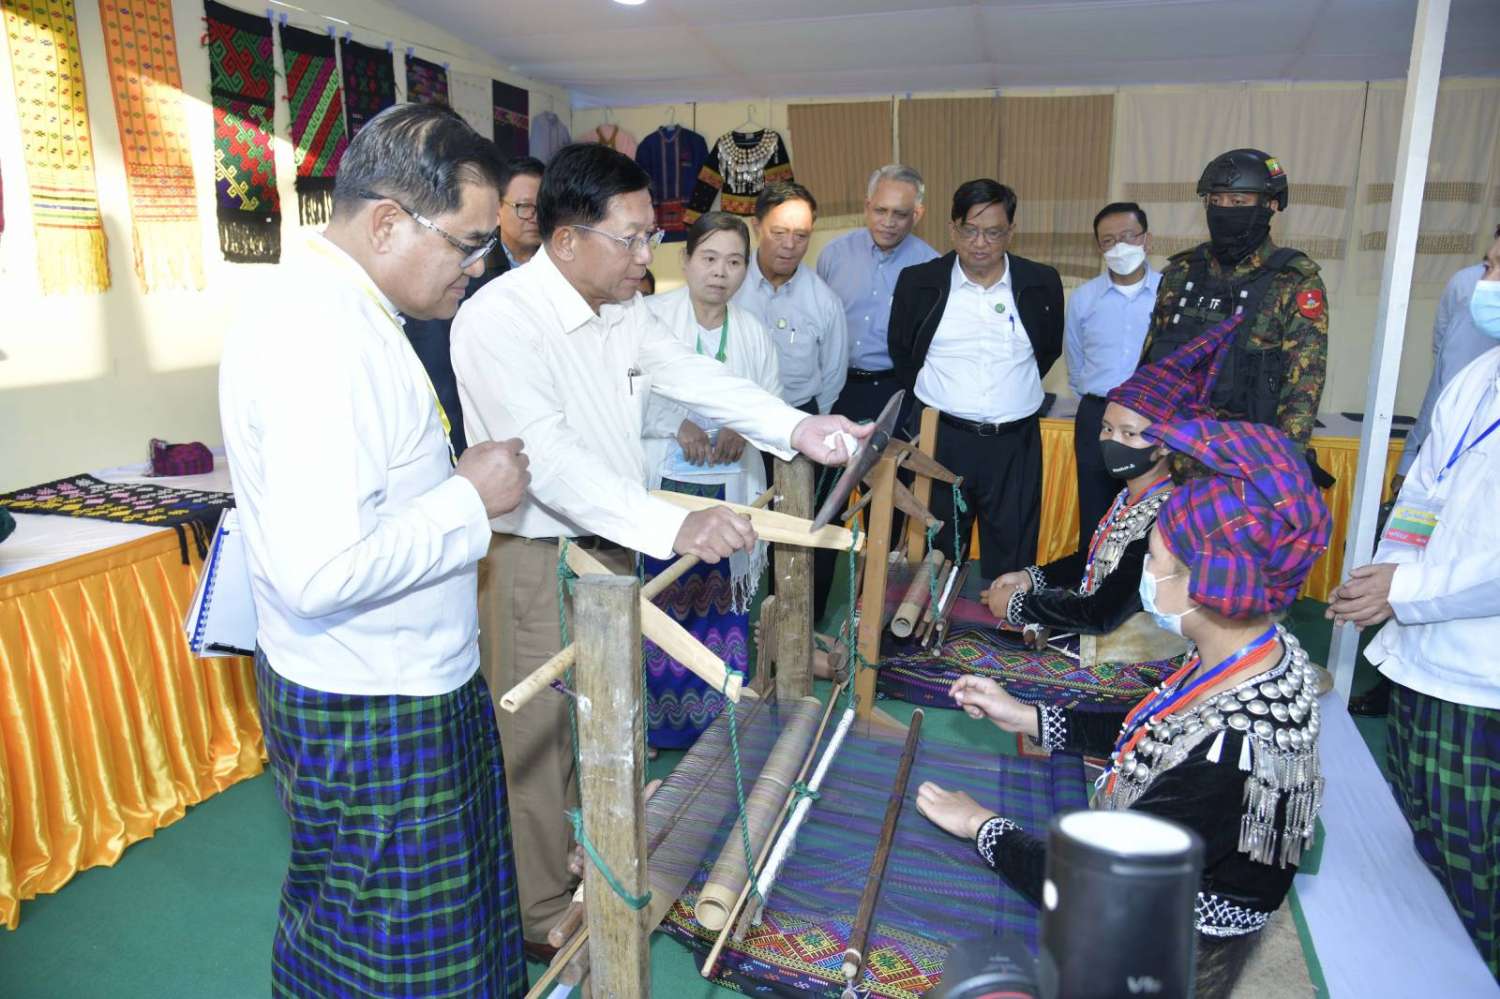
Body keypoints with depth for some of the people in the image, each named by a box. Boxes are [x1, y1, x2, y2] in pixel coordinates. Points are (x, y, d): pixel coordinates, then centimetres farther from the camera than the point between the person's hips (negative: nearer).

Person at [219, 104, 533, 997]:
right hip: (370, 719, -10)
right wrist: (469, 498, -20)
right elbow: (320, 572, -32)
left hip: (408, 686, 10)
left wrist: (453, 481, 6)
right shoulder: (321, 338, -26)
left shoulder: (337, 310, 8)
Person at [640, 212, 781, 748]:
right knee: (659, 604, 0)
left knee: (719, 601, 8)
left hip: (728, 490, 4)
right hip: (663, 487, -3)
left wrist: (742, 429, -10)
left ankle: (715, 719, 23)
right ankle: (653, 721, 16)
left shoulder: (753, 332, 11)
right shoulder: (652, 316, -3)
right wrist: (677, 425, -19)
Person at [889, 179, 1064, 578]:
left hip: (1016, 444, 1)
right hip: (940, 440, 0)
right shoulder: (918, 282, -2)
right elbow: (901, 351, 10)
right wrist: (934, 397, 10)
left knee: (1011, 556, 9)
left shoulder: (1042, 283, 0)